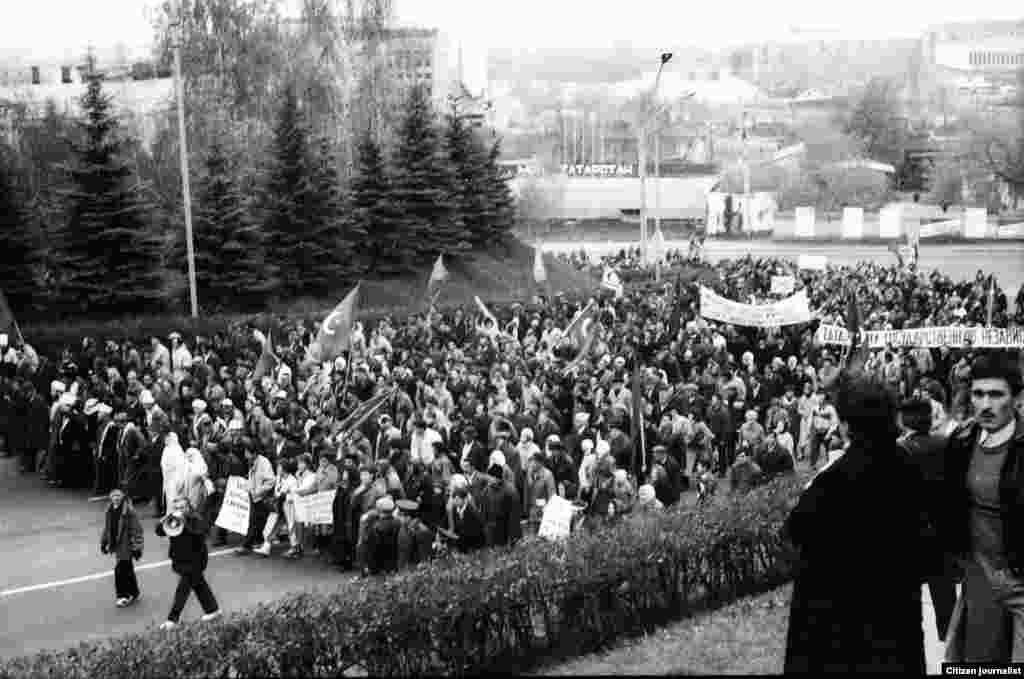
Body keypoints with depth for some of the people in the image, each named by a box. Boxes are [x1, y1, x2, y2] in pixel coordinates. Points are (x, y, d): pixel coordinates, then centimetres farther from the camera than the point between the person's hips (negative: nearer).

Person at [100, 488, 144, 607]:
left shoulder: (129, 512, -15)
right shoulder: (110, 511, 7)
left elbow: (136, 530, -15)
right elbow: (107, 528, 18)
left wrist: (137, 547, -16)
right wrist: (104, 543, 18)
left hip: (126, 545, -7)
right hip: (116, 546, 7)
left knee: (121, 569, -12)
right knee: (127, 569, 17)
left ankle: (123, 595, -3)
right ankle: (134, 593, 29)